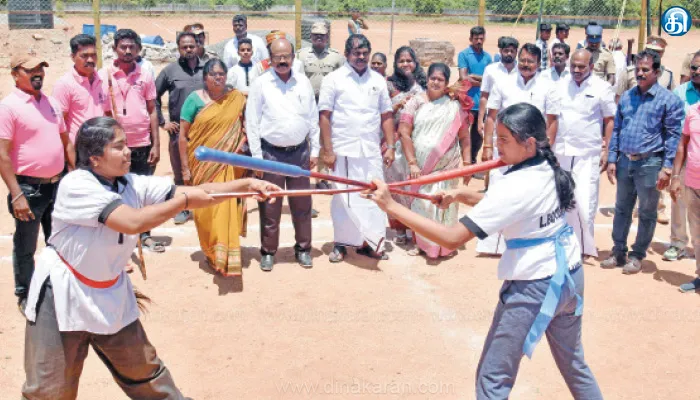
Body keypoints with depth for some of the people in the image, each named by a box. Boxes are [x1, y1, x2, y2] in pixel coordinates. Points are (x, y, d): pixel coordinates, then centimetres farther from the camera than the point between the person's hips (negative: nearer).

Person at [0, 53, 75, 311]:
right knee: (25, 247, 8)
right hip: (29, 187, -6)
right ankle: (25, 295, 24)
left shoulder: (52, 103, 8)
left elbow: (66, 142, 16)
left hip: (58, 183, 6)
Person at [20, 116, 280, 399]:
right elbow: (133, 222, -34)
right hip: (62, 296, -6)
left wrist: (246, 184, -18)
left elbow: (197, 193, -7)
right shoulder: (76, 185, -24)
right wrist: (184, 200, -25)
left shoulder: (134, 185, -5)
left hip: (111, 295, 6)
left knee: (145, 372, 19)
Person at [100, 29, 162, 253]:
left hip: (143, 145, 2)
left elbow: (152, 111, 6)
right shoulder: (103, 76, -2)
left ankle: (145, 234, 20)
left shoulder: (145, 77, 4)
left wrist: (156, 144, 1)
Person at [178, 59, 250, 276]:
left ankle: (226, 256, 14)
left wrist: (243, 140, -6)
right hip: (203, 165, 0)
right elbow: (183, 135, 0)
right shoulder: (195, 99, 0)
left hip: (228, 165, 1)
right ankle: (211, 252, 20)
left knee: (227, 208, -1)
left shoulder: (237, 98, 4)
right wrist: (185, 167, -3)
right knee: (205, 210, 3)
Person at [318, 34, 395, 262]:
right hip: (343, 150, -3)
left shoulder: (378, 80, 10)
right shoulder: (334, 79, -1)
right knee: (343, 197, 6)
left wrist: (390, 147, 4)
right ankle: (341, 243, 19)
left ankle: (369, 242, 15)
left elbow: (386, 116, 12)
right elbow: (324, 116, -4)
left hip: (371, 151, 3)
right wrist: (327, 151, -9)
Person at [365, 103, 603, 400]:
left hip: (534, 287, -9)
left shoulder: (514, 186, -26)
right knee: (573, 363, 28)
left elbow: (451, 238, -29)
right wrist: (463, 195, -3)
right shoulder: (550, 170, -1)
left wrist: (391, 205, -29)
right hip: (570, 275, 9)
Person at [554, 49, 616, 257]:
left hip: (588, 154, -3)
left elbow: (609, 121, 1)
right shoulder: (561, 84, 5)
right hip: (560, 152, 4)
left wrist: (607, 151, -4)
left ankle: (584, 245, 7)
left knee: (584, 201, -8)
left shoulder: (602, 88, -4)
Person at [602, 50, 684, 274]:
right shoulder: (626, 97, 8)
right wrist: (612, 159, 6)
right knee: (622, 209, 13)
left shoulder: (668, 100, -6)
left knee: (647, 213, 7)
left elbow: (673, 136, -7)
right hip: (625, 161, 5)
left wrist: (666, 168, -13)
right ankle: (618, 252, 24)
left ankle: (638, 256, 19)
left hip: (649, 164, -4)